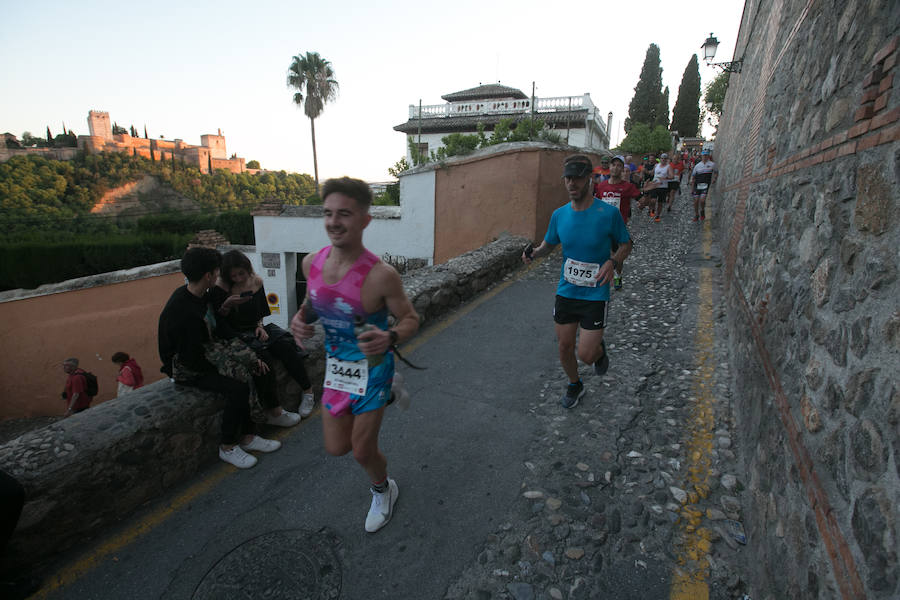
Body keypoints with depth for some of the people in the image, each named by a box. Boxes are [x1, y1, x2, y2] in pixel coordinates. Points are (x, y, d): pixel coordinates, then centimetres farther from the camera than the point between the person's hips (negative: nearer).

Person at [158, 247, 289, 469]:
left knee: (255, 370, -5)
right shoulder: (182, 313, -29)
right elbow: (194, 361, -26)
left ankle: (247, 436, 2)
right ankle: (227, 447, -7)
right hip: (185, 369, -9)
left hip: (201, 355, 9)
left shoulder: (203, 296, 1)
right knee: (238, 387, -27)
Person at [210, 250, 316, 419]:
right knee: (262, 354, -32)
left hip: (256, 328, 4)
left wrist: (260, 326, 0)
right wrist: (226, 305, -24)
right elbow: (218, 320, -8)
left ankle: (308, 391, -9)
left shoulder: (256, 281, 5)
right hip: (237, 334, -4)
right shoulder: (220, 288, -10)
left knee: (285, 344, -22)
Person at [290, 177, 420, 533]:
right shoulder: (312, 263, -9)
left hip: (371, 366, -5)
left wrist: (390, 338, -35)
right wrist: (300, 318, -12)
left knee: (362, 451, 5)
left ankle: (382, 491, 42)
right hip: (335, 364, 5)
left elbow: (410, 319, -14)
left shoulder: (380, 275, -25)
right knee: (336, 448, 12)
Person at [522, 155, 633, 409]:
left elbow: (625, 244, 1)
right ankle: (574, 385, 42)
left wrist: (612, 262, -19)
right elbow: (548, 244, 13)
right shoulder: (559, 215, -2)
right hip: (566, 292, 4)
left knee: (585, 355, -5)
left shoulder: (608, 213, -13)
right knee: (565, 347, 13)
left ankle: (599, 349, 33)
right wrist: (534, 253, -10)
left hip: (595, 295, -3)